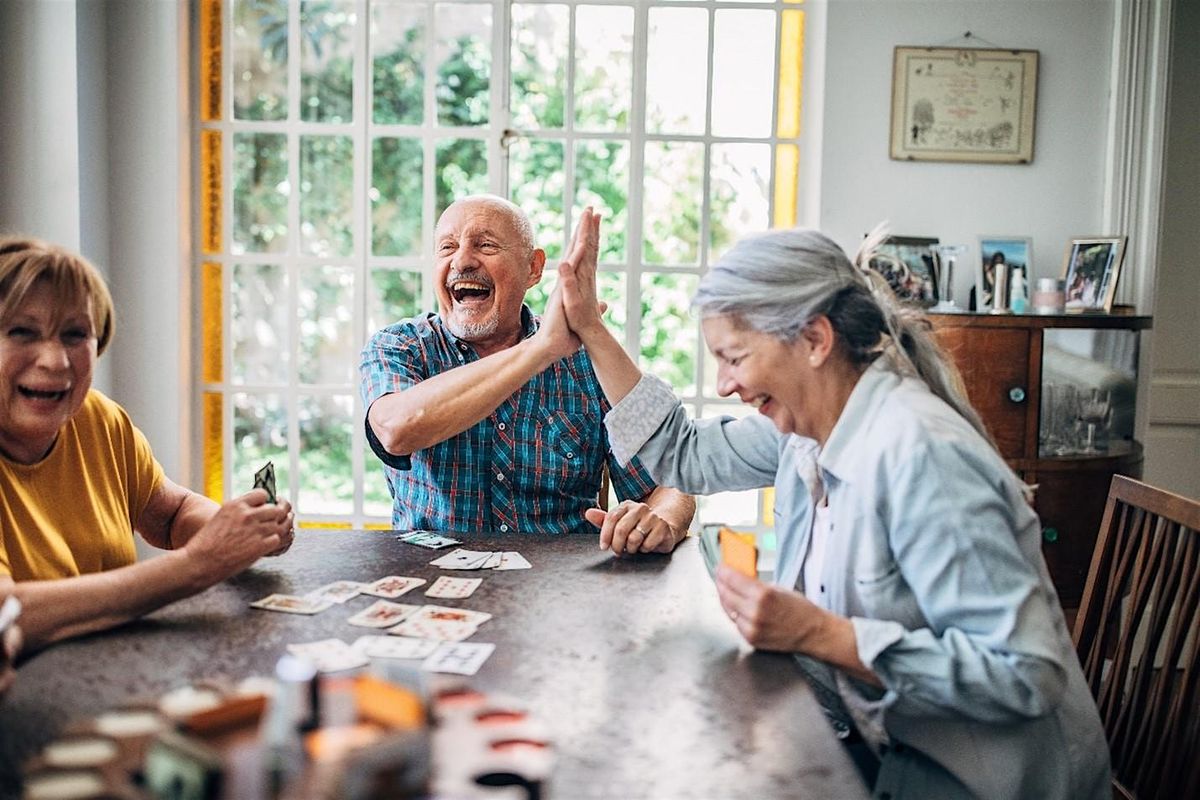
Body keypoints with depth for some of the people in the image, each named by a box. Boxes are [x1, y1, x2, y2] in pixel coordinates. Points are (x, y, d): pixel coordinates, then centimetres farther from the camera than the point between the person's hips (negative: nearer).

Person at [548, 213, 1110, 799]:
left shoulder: (919, 455, -27)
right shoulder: (805, 423, -1)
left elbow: (1026, 676, -29)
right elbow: (685, 456, 16)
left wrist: (820, 635, -30)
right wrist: (590, 331, 11)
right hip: (881, 746, 7)